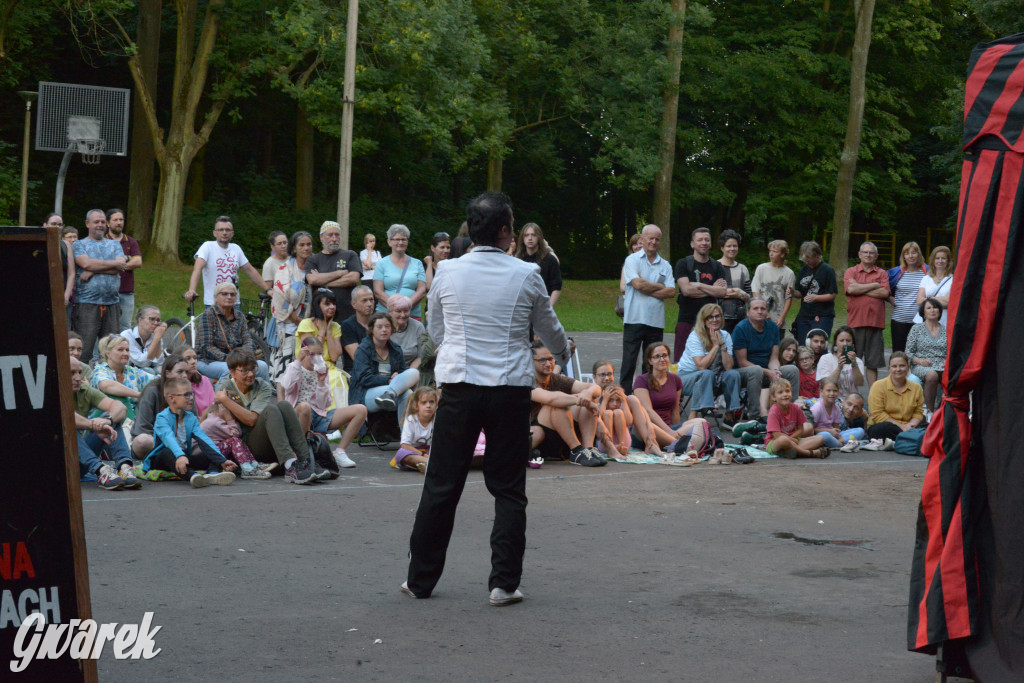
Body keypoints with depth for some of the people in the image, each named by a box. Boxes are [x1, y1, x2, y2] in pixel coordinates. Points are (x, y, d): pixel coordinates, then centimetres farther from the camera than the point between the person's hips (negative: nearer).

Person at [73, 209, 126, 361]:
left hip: (112, 303, 3)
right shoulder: (79, 245, 9)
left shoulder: (114, 245, 18)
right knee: (84, 348, -8)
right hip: (87, 302, -3)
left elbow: (121, 266, 0)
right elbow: (86, 263, -11)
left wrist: (93, 271, -9)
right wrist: (113, 264, -3)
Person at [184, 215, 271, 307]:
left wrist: (267, 290, 13)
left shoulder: (236, 249, 11)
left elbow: (250, 270, 18)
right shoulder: (208, 246, -5)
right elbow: (197, 269, -19)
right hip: (212, 304, -4)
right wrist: (191, 290, -35)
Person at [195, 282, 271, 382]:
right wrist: (226, 358, -25)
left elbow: (247, 340, 4)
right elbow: (207, 347, -13)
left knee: (262, 366, -19)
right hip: (208, 361, -5)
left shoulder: (239, 316, 11)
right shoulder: (208, 315, -6)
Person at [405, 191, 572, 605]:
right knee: (509, 490, 7)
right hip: (510, 387, -1)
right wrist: (563, 354, 36)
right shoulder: (526, 275, -3)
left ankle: (421, 579, 15)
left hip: (459, 384, 1)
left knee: (442, 486, 8)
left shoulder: (447, 272, 1)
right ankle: (504, 583, 6)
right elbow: (549, 329, 13)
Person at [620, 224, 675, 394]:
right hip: (634, 318, -4)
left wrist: (648, 290, -8)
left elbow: (671, 291, 1)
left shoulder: (665, 266, 13)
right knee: (629, 361, -5)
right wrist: (660, 287, -2)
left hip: (656, 321, 4)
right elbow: (638, 283, -13)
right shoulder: (632, 260, 3)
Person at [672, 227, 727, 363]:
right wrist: (712, 289, -1)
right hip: (687, 319, -2)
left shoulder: (717, 267, 13)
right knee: (681, 359, -8)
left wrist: (698, 285, -6)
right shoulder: (683, 264, 4)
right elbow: (686, 290, -10)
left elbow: (722, 292, -2)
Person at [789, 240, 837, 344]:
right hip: (804, 315, 6)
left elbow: (832, 295, -7)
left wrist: (816, 297, -21)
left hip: (822, 317, -6)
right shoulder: (804, 270, 13)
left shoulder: (827, 270, -5)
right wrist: (793, 292, -7)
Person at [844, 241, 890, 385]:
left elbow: (884, 293, -5)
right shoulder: (851, 272, 9)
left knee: (873, 362, 5)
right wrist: (874, 285, -3)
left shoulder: (882, 274, 12)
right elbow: (851, 289, -10)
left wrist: (860, 289, -5)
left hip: (875, 322, 1)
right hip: (855, 322, -1)